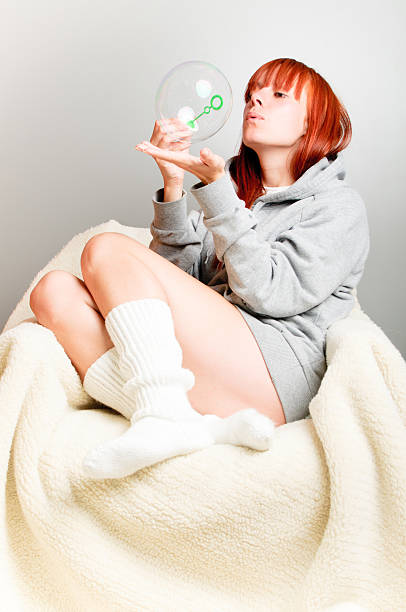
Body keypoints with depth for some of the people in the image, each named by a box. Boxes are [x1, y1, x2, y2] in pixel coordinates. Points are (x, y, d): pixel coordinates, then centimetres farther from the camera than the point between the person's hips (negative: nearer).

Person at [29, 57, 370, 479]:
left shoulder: (339, 206, 7)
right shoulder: (235, 188, 24)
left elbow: (269, 294, -9)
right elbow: (178, 275, 12)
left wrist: (215, 187, -13)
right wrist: (173, 184, 0)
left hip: (275, 375, -6)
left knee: (107, 250, -13)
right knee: (54, 292, -11)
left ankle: (164, 418, -24)